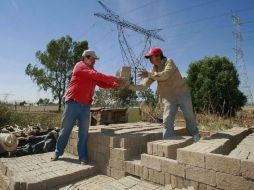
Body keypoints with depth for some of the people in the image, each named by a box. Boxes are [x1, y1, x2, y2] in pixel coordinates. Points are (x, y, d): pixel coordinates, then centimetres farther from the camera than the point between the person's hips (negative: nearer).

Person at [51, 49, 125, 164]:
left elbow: (103, 83, 10)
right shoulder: (80, 66, -6)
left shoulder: (92, 72, 16)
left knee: (84, 132, 2)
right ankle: (58, 152, 22)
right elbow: (97, 75, -19)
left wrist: (116, 84, -5)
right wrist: (114, 78, -20)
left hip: (86, 105, 6)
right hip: (73, 103, -5)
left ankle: (83, 157, 9)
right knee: (65, 129, 5)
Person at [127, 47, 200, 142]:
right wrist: (129, 86, -13)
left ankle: (196, 139, 28)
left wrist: (149, 74, -27)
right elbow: (143, 86, -2)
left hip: (182, 95, -3)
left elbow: (165, 75, -29)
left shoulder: (169, 62, -8)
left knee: (190, 118, 8)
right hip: (169, 98, 4)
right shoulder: (154, 71, 4)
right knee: (167, 122, -7)